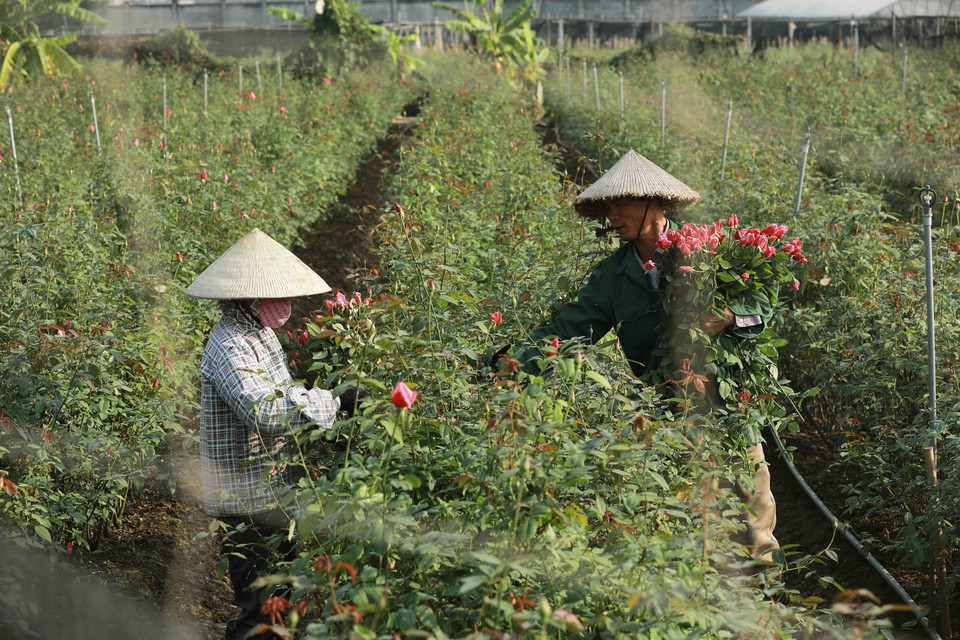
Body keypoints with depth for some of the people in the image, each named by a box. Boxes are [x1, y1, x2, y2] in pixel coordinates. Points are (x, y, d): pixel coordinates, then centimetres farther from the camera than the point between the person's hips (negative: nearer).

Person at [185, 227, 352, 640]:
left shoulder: (260, 332, 10)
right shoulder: (228, 347, -22)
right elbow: (265, 412, -33)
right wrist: (334, 402, -31)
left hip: (272, 478, 10)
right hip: (245, 489, -10)